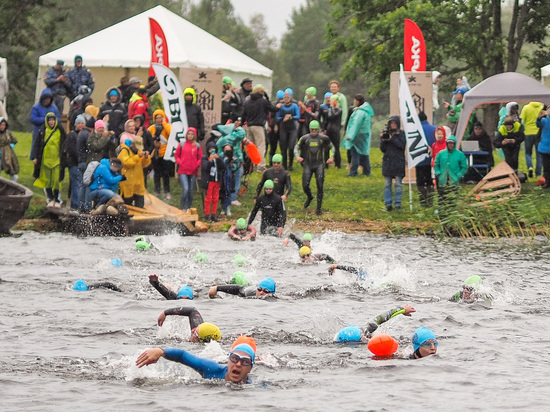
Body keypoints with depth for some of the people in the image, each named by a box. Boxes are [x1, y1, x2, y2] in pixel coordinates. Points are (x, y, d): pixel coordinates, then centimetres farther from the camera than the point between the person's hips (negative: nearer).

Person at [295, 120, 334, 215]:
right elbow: (296, 148, 8)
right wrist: (298, 157, -13)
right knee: (305, 186, -6)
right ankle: (309, 197, 31)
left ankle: (319, 208, -2)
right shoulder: (304, 138, 3)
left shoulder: (323, 138, 2)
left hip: (319, 165, -1)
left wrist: (331, 157, 0)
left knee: (320, 186, -11)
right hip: (308, 165, 1)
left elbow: (332, 147, 16)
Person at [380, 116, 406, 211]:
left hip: (399, 162, -2)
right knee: (387, 184, 1)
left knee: (398, 183, -3)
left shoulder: (401, 134, 4)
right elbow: (383, 149, 7)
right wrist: (383, 140, -10)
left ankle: (398, 203, 1)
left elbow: (402, 145, -11)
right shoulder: (385, 133, 8)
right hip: (387, 162, 2)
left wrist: (392, 139, -16)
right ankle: (388, 203, 4)